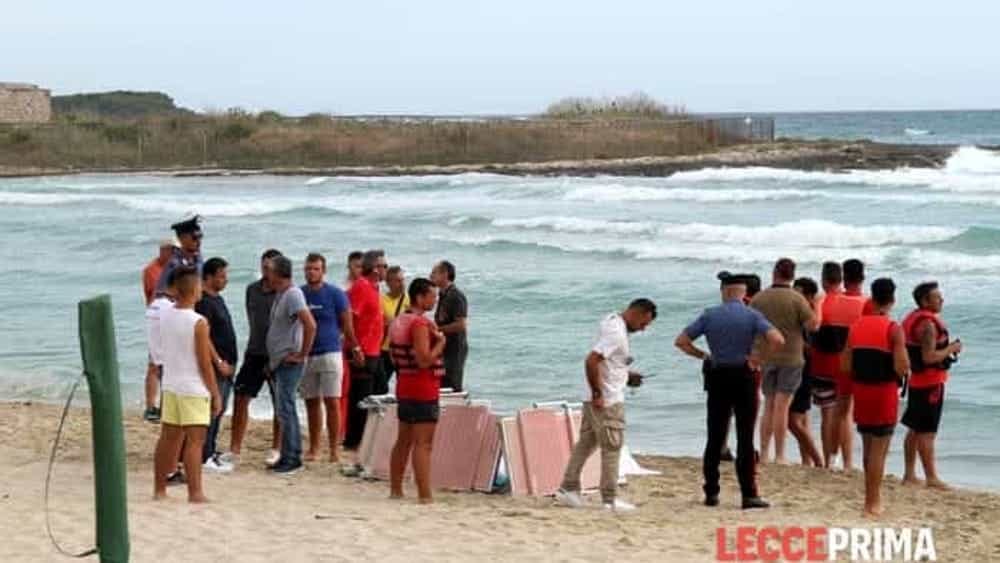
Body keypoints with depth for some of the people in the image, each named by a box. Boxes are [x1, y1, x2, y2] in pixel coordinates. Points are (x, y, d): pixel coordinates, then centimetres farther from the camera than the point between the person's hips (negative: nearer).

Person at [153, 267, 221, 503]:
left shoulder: (165, 317, 4)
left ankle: (159, 489, 19)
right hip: (193, 389, -7)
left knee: (168, 438, 13)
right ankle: (195, 493, -3)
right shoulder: (198, 322, -15)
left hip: (170, 386, 7)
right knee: (195, 441, -3)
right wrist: (215, 395, -6)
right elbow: (204, 364, -14)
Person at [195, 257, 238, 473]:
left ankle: (210, 453, 21)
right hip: (214, 366, -10)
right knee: (211, 410, -8)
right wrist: (219, 362, -20)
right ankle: (205, 458, -5)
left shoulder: (217, 299, 16)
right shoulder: (203, 302, -15)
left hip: (225, 365, 10)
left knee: (219, 409, 14)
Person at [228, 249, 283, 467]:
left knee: (279, 404, 4)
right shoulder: (252, 290, 7)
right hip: (254, 353, 5)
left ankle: (276, 450, 15)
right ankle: (235, 450, 6)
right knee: (240, 398, 1)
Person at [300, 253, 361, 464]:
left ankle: (334, 449, -5)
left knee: (332, 402, -8)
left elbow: (346, 324, 2)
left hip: (330, 353, -4)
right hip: (305, 356, 4)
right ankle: (313, 448, 16)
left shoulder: (335, 294, -2)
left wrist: (355, 347, 6)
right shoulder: (299, 294, 7)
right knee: (311, 403, 9)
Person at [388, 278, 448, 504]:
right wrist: (440, 342, -10)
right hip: (424, 388, -9)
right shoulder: (420, 324, -17)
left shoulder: (398, 322, 12)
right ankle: (424, 495, -11)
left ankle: (395, 490, 22)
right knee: (423, 443, -9)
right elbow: (425, 360, -24)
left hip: (404, 385, 9)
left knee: (404, 440, 16)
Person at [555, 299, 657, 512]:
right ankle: (610, 499, 3)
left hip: (597, 399, 10)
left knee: (586, 442, 14)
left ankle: (568, 489, 18)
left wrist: (626, 375, 14)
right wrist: (597, 394, -22)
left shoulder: (612, 322, 11)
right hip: (608, 401, -10)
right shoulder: (616, 332, -20)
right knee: (612, 447, -2)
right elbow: (591, 361, -27)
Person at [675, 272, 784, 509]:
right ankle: (749, 495, -3)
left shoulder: (710, 315, 2)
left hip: (717, 378, 2)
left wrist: (704, 355, 8)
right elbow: (777, 340, -18)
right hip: (743, 377, -2)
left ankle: (711, 493, 10)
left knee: (715, 438, 9)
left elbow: (681, 341, 1)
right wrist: (759, 358, -5)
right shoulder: (752, 315, -4)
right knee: (745, 438, 0)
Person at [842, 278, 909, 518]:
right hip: (885, 392, -5)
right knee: (879, 449, 1)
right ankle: (871, 504, 3)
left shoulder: (856, 326, 3)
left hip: (860, 390, 5)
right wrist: (906, 366, 3)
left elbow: (847, 365, 4)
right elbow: (902, 367, -19)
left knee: (868, 446, 19)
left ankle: (874, 494, 32)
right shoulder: (893, 329, -13)